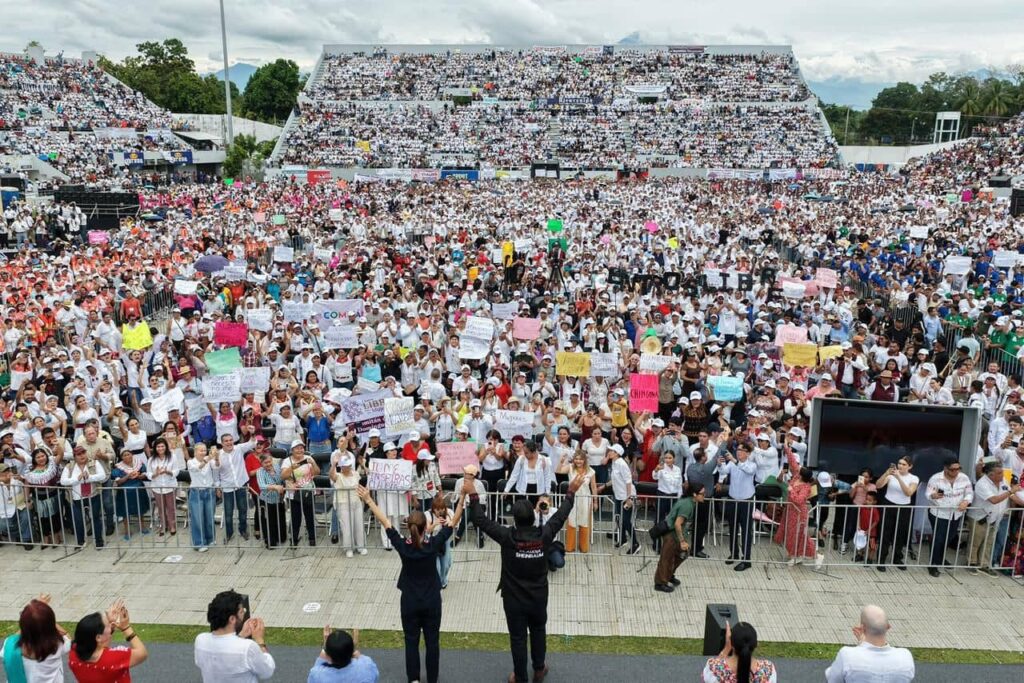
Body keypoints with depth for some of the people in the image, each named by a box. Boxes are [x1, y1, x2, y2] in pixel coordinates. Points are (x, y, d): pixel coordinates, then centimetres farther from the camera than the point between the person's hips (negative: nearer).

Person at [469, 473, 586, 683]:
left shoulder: (508, 537, -24)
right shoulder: (544, 535, -18)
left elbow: (481, 520, -16)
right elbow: (560, 516, -4)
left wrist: (473, 496, -6)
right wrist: (571, 492, 8)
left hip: (514, 599, -2)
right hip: (538, 597, 2)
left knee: (518, 638, 13)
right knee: (538, 631, 26)